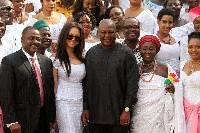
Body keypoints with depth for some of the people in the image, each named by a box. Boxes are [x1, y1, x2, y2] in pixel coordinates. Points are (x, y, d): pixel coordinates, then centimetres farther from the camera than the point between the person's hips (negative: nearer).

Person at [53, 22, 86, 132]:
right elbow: (54, 86, 0)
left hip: (80, 103, 5)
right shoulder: (58, 59, -1)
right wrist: (53, 112, -4)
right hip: (64, 103, -4)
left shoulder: (81, 59, 12)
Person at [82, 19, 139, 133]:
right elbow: (86, 83, 11)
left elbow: (132, 84, -2)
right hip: (95, 114, 2)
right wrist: (85, 108, 4)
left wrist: (127, 109, -8)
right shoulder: (91, 53, 11)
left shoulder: (126, 53, 1)